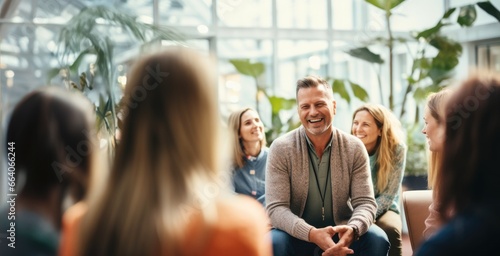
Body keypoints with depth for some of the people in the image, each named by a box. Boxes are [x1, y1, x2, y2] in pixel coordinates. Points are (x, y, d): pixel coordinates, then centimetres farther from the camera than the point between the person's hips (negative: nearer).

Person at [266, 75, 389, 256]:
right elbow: (276, 208, -17)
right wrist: (312, 234, -36)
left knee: (377, 239, -26)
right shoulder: (281, 149, -12)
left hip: (341, 233, 2)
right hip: (297, 234, -2)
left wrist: (352, 230, -34)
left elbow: (365, 203, -9)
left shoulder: (354, 148, -6)